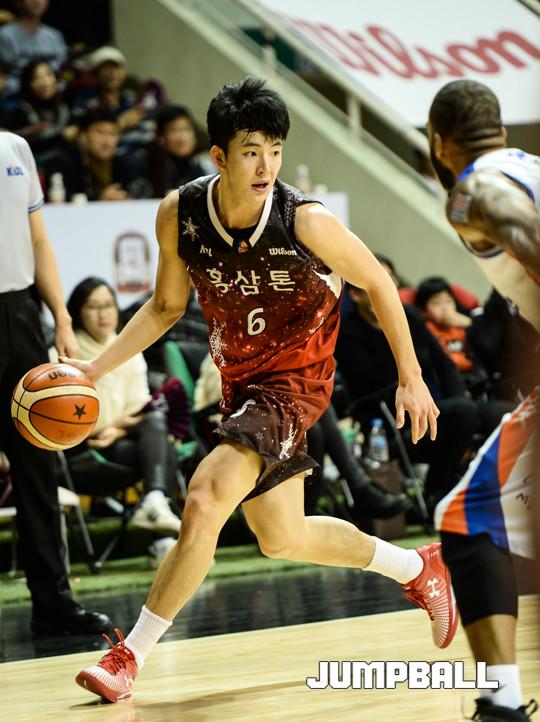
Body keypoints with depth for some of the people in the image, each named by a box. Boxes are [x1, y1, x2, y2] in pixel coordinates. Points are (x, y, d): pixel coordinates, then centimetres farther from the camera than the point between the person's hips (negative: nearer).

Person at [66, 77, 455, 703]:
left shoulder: (306, 223, -25)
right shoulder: (179, 214, -14)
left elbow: (377, 283, -8)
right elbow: (166, 306, 3)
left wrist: (411, 380, -4)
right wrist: (97, 367, -7)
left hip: (295, 382, -6)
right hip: (239, 381, 6)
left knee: (205, 501, -24)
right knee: (283, 539, 19)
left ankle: (130, 655, -12)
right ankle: (418, 570, 43)